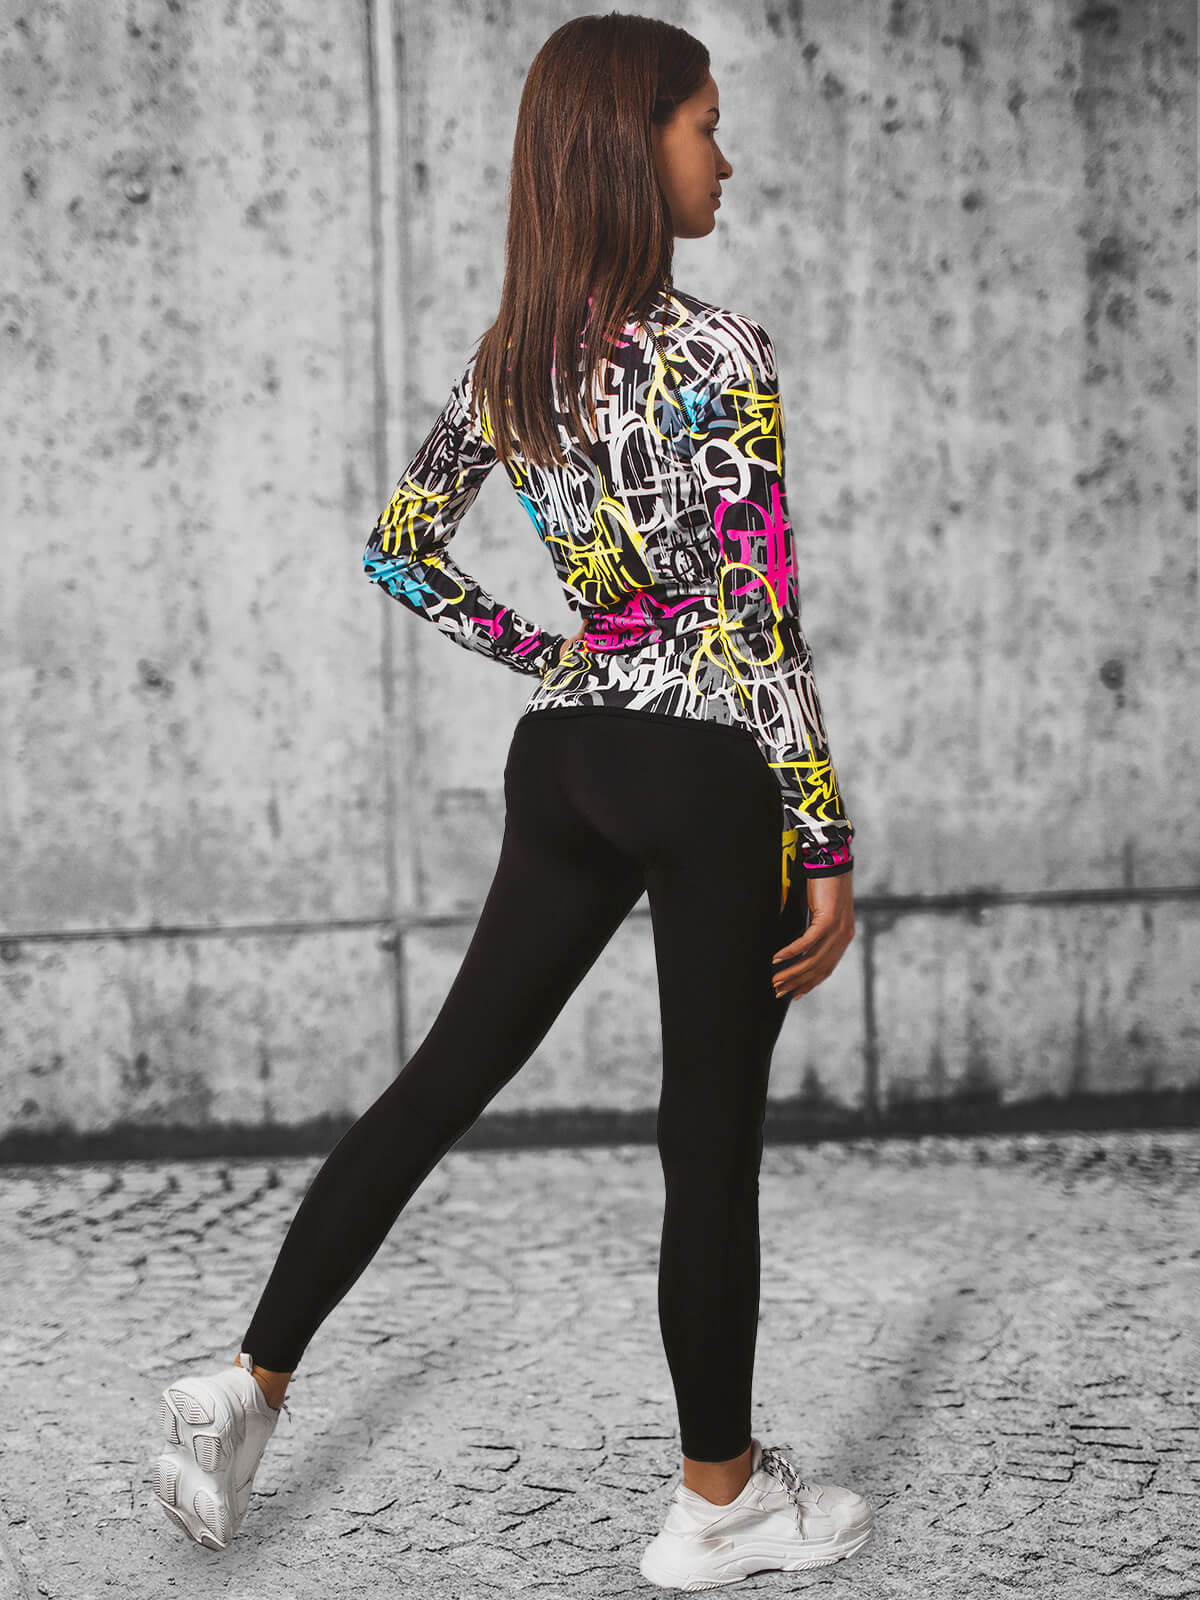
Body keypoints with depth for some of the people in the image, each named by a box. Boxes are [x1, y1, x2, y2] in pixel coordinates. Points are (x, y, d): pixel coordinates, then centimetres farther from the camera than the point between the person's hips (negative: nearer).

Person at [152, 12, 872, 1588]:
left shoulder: (509, 357, 6)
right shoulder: (721, 355, -16)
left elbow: (399, 550, 16)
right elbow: (760, 629, -18)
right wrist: (828, 846, -13)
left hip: (563, 757, 7)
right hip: (708, 767, -7)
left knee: (445, 1077, 15)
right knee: (712, 1141, 5)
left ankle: (251, 1383, 16)